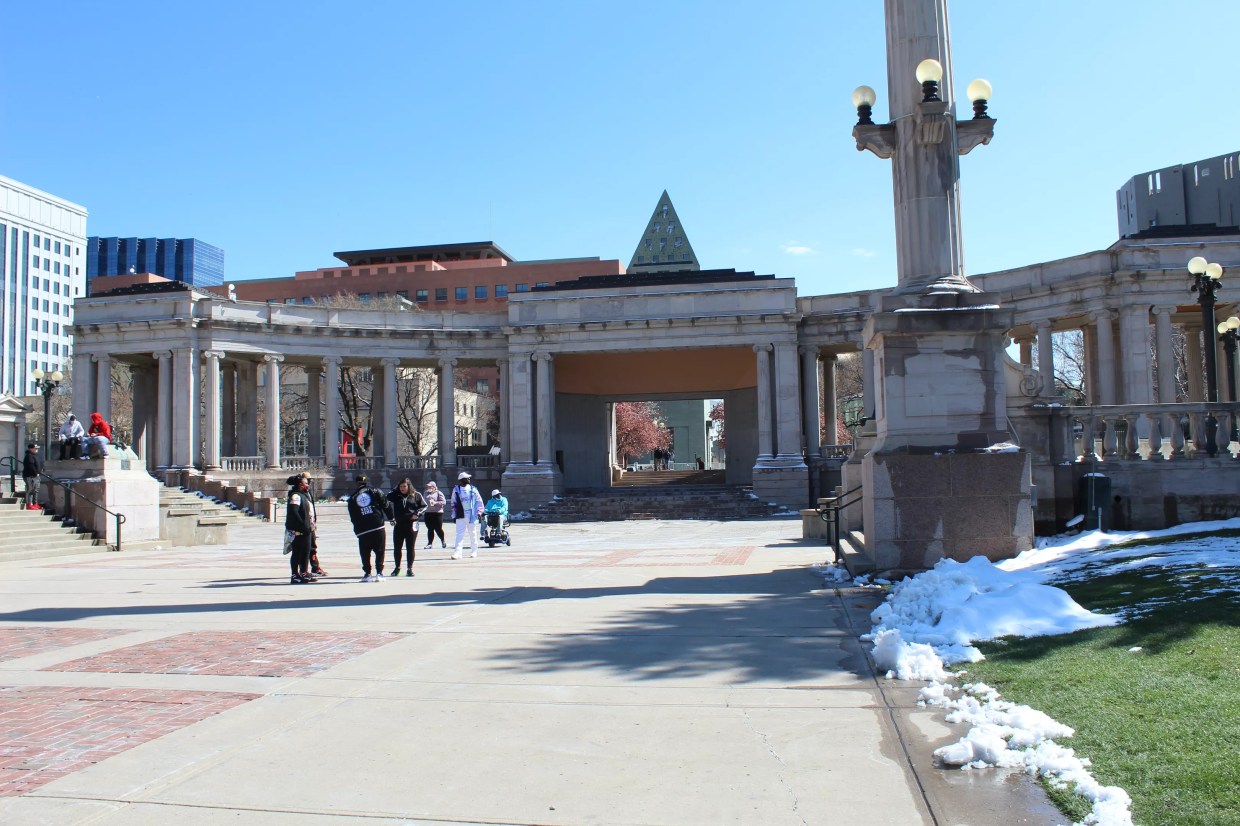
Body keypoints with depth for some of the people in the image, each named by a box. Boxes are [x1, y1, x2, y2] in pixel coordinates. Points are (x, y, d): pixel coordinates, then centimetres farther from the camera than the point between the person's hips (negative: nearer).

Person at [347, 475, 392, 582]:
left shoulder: (352, 498, 12)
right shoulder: (374, 491, 6)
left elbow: (352, 517, 14)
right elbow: (385, 505, 2)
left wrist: (357, 530, 20)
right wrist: (390, 518, 10)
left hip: (362, 530, 1)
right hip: (378, 526, -1)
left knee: (365, 553, 11)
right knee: (379, 551, 5)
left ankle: (367, 574, 9)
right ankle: (379, 573, 2)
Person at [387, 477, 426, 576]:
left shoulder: (416, 495, 0)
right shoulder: (396, 495, 5)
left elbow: (424, 506, 6)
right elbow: (388, 497, -8)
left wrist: (417, 514, -9)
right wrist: (396, 489, -4)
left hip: (411, 525, -2)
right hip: (399, 525, 2)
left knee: (410, 548, 3)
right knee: (397, 547, 7)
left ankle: (409, 568, 11)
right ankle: (397, 567, 23)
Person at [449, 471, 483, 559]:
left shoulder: (473, 489, 3)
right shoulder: (456, 490, 3)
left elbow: (479, 501, 5)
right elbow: (454, 503, 8)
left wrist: (479, 512, -2)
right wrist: (454, 515, 4)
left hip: (472, 516, 1)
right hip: (460, 516, 0)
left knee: (473, 534, 9)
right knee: (460, 534, -6)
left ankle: (474, 551, 21)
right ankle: (457, 552, -9)